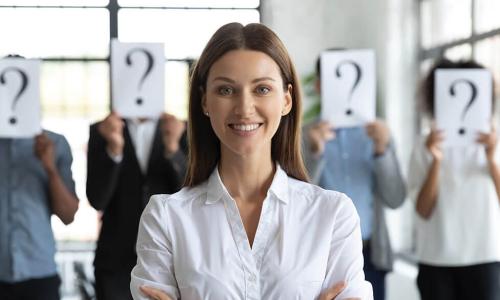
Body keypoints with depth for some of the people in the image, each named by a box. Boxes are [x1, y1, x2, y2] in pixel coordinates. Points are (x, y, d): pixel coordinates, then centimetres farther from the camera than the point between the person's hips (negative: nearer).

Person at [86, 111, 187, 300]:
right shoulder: (102, 130, 3)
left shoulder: (181, 130, 4)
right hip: (117, 263, 0)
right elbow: (97, 200, -5)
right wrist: (113, 148, -21)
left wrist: (173, 148, -22)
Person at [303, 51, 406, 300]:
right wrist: (314, 152, -23)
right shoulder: (304, 136, 1)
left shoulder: (377, 134, 8)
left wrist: (382, 151, -15)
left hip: (370, 256, 2)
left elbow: (395, 199, 0)